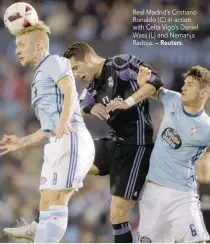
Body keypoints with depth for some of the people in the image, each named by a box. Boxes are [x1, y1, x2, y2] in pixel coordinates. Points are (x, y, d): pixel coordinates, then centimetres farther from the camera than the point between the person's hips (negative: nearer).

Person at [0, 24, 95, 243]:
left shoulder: (53, 62, 4)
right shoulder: (40, 77, 30)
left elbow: (69, 91, -17)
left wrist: (65, 120, -34)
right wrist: (22, 143, 26)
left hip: (70, 140, -10)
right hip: (57, 144, 10)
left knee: (56, 201, -18)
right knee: (46, 205, 4)